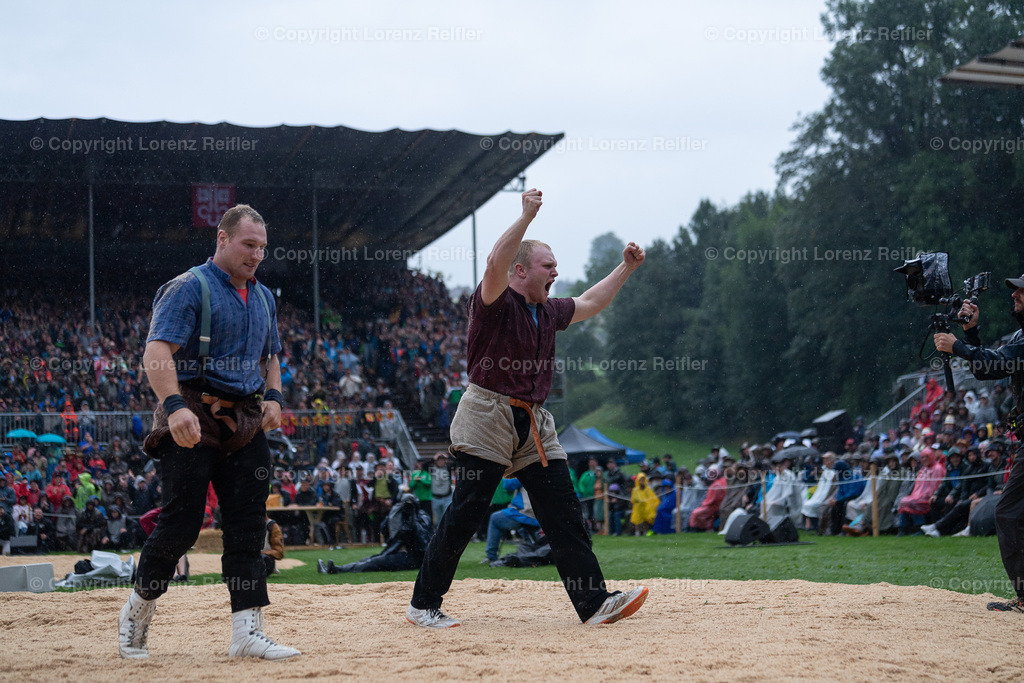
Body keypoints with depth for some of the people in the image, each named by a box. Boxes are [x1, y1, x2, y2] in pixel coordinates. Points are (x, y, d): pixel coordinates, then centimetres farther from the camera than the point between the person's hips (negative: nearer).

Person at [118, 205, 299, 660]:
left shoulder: (263, 298, 17)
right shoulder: (189, 289, -7)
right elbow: (156, 353, -18)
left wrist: (273, 396, 8)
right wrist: (175, 406, -33)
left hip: (245, 422, 7)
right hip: (192, 420, -7)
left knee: (247, 528, 0)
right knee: (181, 523, -7)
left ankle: (247, 632, 0)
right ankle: (139, 605, 16)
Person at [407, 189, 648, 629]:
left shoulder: (549, 311, 18)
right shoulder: (494, 302, -7)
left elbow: (589, 304, 35)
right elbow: (495, 265, -27)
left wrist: (625, 268, 31)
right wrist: (528, 216, -30)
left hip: (534, 425, 8)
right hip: (488, 418, -7)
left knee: (565, 514, -1)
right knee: (464, 514, -6)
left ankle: (594, 603, -3)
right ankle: (423, 605, 5)